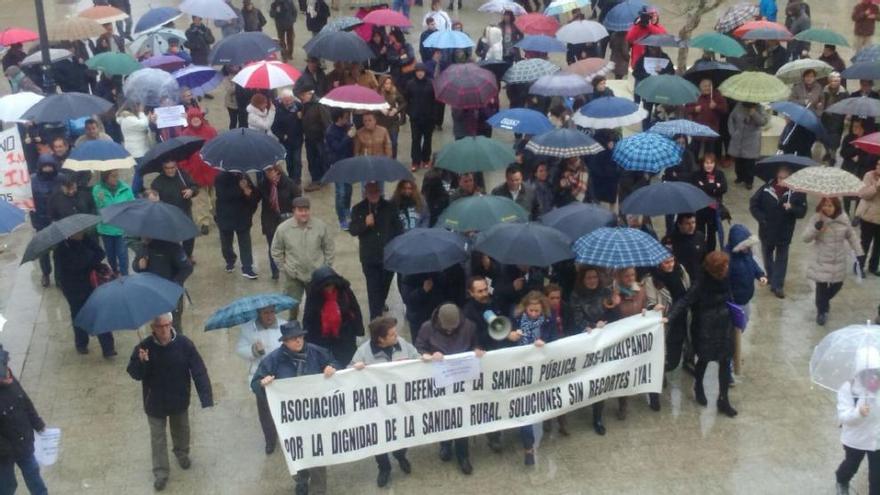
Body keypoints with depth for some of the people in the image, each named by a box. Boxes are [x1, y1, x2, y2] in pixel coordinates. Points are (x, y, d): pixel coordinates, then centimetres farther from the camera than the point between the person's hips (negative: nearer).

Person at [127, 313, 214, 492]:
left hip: (179, 399, 1)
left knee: (181, 429, 25)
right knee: (157, 436, 12)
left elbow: (199, 371, -19)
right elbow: (134, 374, -16)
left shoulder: (184, 344, -22)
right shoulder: (144, 347, -21)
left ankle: (182, 453, 55)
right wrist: (141, 362, -39)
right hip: (155, 402, -1)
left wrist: (206, 397, -25)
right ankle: (160, 473, 28)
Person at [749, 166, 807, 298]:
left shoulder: (797, 192, -14)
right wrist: (761, 218, -17)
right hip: (767, 230, 1)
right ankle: (771, 278, 41)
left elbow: (802, 212, -11)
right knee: (767, 256, 19)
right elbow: (753, 204, -5)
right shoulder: (766, 189, -14)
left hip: (784, 233, -1)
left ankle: (778, 285, 13)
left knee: (781, 259, 7)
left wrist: (791, 208, -31)